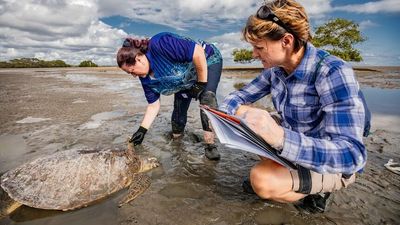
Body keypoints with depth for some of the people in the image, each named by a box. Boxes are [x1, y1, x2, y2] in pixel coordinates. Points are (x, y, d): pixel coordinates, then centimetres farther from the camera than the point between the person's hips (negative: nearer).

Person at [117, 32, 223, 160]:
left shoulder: (159, 44, -37)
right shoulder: (146, 78, -12)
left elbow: (199, 52, -38)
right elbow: (154, 105, -4)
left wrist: (201, 83, -29)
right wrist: (142, 130, -8)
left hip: (208, 61, -6)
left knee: (207, 99, -27)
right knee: (179, 110, 3)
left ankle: (210, 144, -18)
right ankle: (175, 139, 28)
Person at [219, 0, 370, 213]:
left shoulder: (333, 72, -29)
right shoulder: (275, 69, -8)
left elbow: (351, 155, -36)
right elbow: (241, 96, 5)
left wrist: (281, 138, -53)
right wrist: (220, 114, -18)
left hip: (331, 164, -6)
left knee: (262, 181, -29)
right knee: (242, 115, -3)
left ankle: (316, 191, 1)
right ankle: (273, 167, 7)